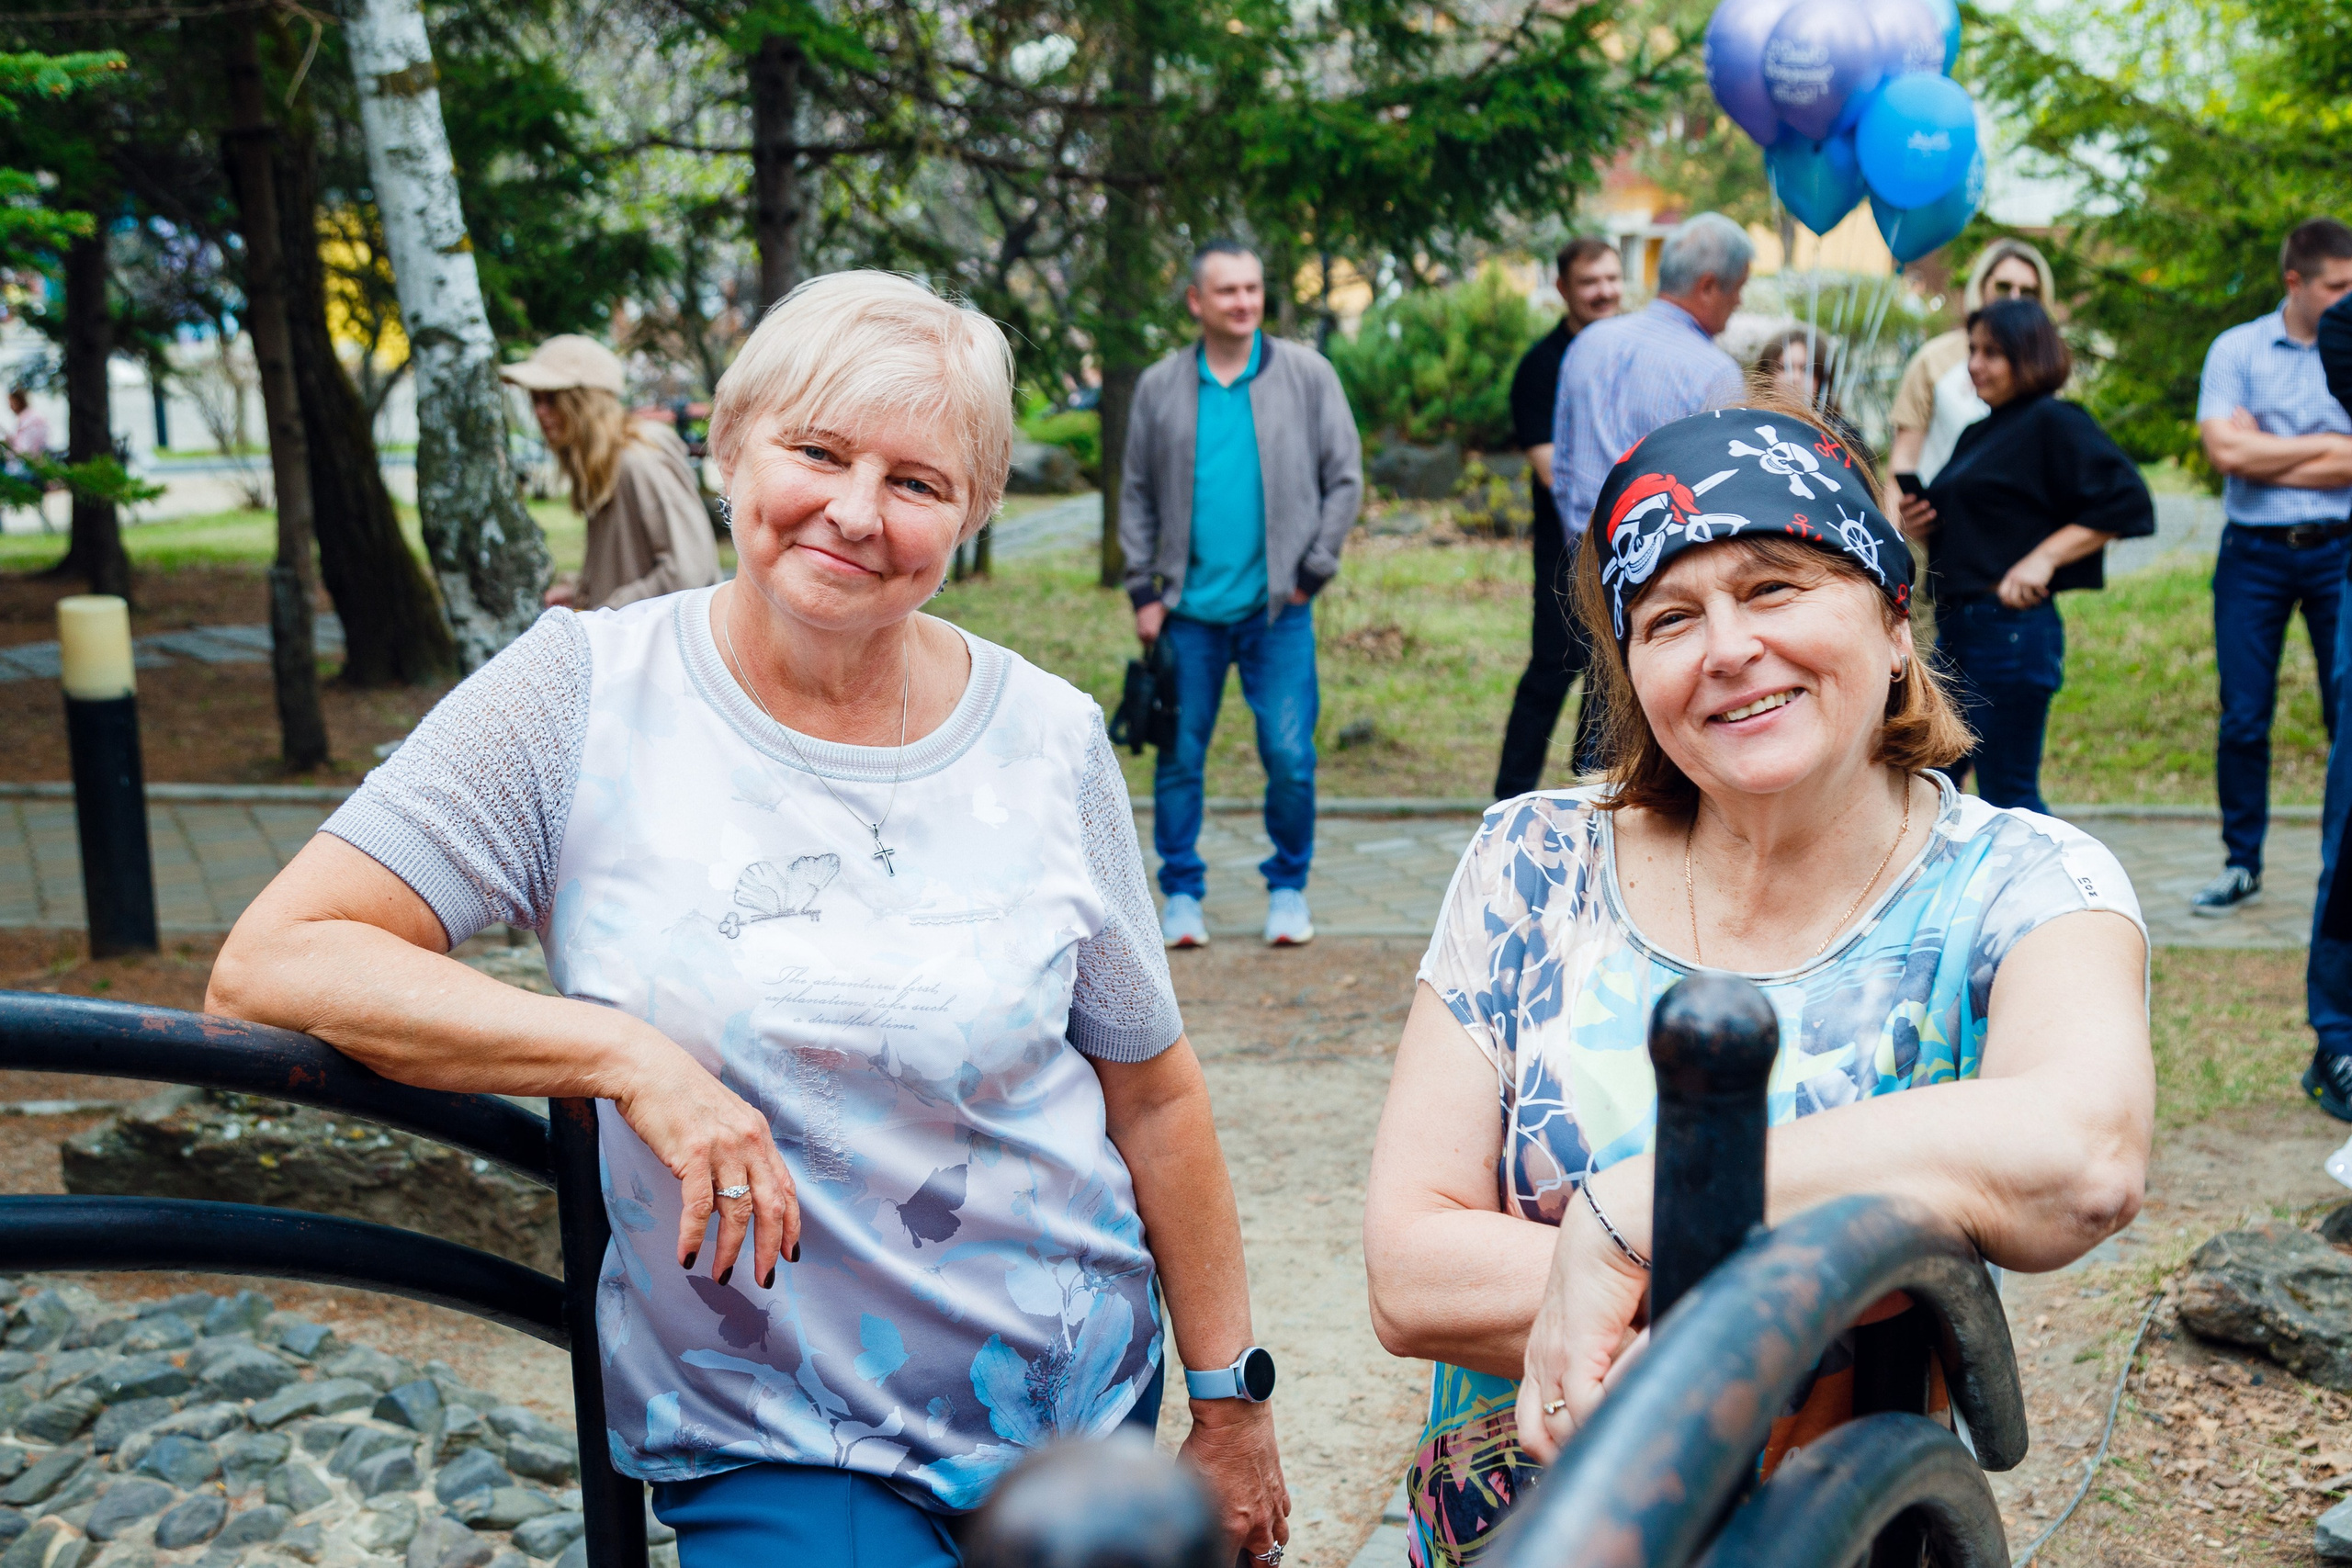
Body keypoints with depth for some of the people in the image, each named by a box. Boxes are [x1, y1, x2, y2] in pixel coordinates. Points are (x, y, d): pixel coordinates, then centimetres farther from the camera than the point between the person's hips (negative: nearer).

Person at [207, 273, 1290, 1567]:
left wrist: (1230, 1405, 8)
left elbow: (1152, 1093, 4)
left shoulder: (1049, 741, -3)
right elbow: (268, 964, -15)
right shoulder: (588, 695, -10)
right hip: (772, 1452, -2)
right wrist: (631, 1056, -24)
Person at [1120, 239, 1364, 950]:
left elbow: (1345, 479, 6)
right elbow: (1138, 496, 10)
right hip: (1190, 606, 1)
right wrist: (1143, 592, 3)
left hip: (1277, 606, -1)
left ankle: (1288, 886, 17)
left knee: (1289, 755, -2)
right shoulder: (1159, 388, 7)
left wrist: (1311, 571, -1)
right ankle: (1182, 892, 19)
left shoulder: (1308, 376, 3)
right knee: (1181, 755, 5)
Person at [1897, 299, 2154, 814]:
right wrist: (1919, 524, 5)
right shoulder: (1978, 433, 19)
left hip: (2010, 630, -9)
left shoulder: (2053, 423, -7)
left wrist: (2044, 557, -20)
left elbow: (2125, 501, -15)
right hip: (1957, 629, 9)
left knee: (2008, 799, -3)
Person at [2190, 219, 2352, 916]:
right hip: (2253, 552, 0)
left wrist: (2264, 453, -8)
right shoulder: (2236, 350, 4)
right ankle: (2241, 863, 14)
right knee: (2242, 719, 2)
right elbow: (2225, 450, -9)